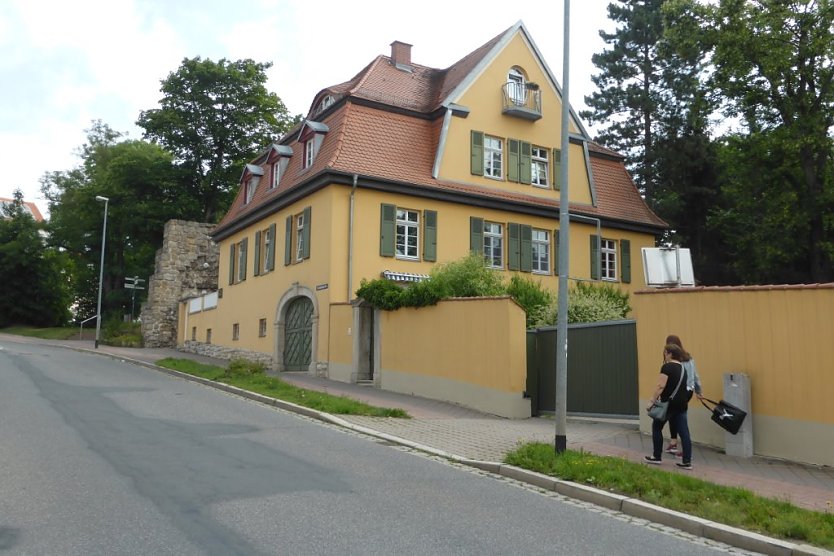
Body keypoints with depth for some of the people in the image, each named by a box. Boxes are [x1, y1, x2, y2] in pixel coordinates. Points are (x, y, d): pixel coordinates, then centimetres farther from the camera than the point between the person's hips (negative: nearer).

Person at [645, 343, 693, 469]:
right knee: (684, 432, 5)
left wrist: (652, 401, -16)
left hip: (669, 403, -7)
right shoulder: (682, 368, 13)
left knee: (656, 427, 9)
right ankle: (687, 461, 4)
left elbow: (661, 386, -19)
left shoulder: (667, 367, -12)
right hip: (681, 404, 7)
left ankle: (656, 457, 15)